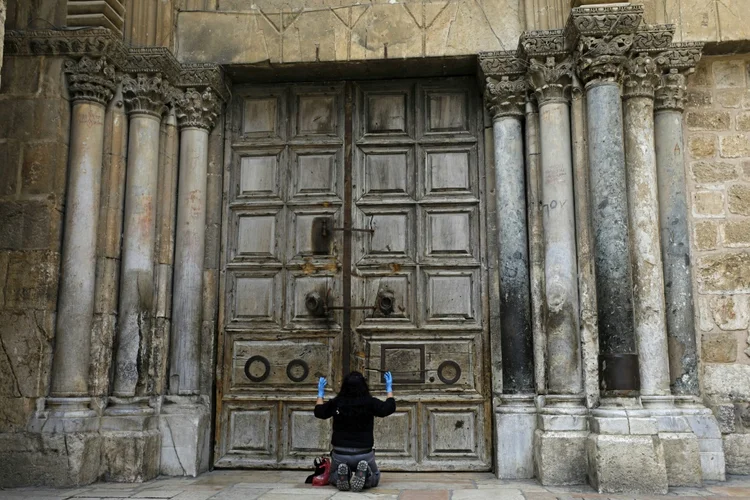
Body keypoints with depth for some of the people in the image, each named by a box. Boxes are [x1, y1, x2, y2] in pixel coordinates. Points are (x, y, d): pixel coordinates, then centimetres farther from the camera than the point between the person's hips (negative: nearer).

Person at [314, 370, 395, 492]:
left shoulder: (336, 403, -6)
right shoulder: (370, 402, -12)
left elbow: (319, 412, 11)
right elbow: (389, 408, 1)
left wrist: (320, 393, 26)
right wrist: (389, 389, 15)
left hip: (340, 454, 1)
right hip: (364, 454, -1)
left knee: (333, 477, 29)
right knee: (375, 477, 26)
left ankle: (342, 475, -8)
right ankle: (364, 474, -11)